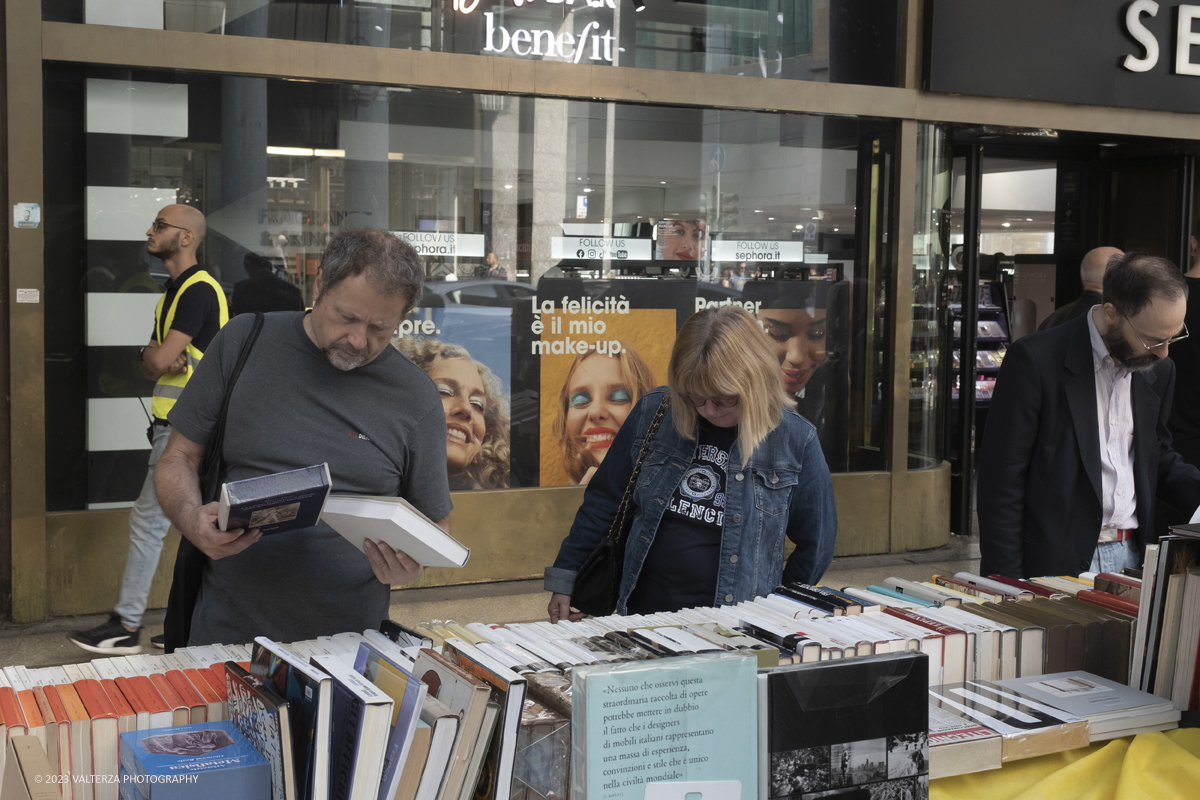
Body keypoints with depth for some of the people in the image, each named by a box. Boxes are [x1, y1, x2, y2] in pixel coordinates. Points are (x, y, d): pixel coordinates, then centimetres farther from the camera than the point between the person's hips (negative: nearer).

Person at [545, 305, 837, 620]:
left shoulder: (795, 441, -4)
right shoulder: (653, 413, 2)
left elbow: (816, 544, 7)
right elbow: (604, 499, 13)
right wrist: (563, 578, 14)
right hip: (640, 611, 2)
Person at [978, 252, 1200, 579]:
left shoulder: (1159, 371, 9)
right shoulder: (1035, 361, -13)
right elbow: (1001, 479, -12)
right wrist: (1008, 587, -14)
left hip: (1131, 557, 6)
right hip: (1055, 563, -6)